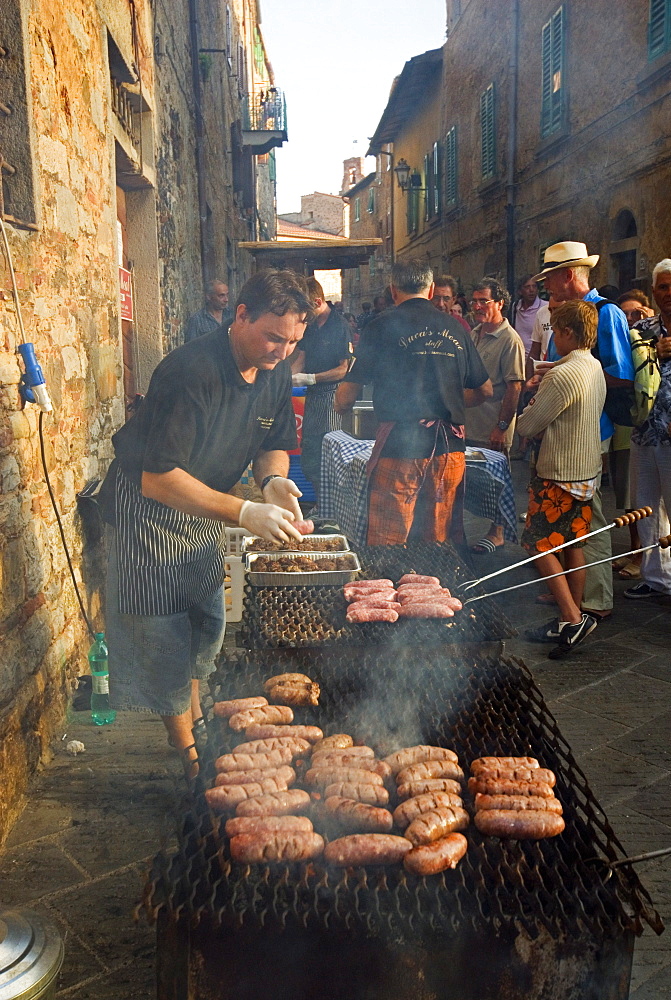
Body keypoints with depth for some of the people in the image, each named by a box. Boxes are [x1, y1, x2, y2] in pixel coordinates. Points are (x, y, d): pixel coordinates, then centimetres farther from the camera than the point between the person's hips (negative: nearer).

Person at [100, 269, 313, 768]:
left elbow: (274, 444, 4)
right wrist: (245, 512, -41)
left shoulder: (276, 371, -8)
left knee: (207, 624, 16)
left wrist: (274, 480, -20)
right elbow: (158, 479, -35)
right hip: (149, 507, -7)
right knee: (163, 635, 1)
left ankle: (196, 718, 37)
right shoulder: (191, 371, -33)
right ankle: (184, 746, 19)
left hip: (204, 507, 7)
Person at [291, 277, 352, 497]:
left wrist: (310, 378, -16)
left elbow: (344, 368, -14)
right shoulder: (309, 326, 13)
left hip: (332, 395, -8)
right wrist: (288, 376, -4)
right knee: (309, 458, 10)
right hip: (313, 396, 8)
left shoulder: (340, 326, -11)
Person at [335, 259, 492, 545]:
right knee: (440, 541, 12)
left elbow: (345, 397, 0)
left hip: (400, 444, -5)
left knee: (388, 544, 1)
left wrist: (342, 404, 23)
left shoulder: (383, 326, 0)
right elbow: (484, 390, 21)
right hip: (450, 446, 5)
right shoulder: (455, 328, 12)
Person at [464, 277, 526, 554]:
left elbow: (514, 386, -17)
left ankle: (497, 533, 18)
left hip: (493, 429, -7)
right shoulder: (474, 333, 11)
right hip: (468, 424, 7)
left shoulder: (510, 340, -13)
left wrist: (501, 426, -19)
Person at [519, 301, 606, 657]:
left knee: (540, 545, -1)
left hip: (559, 475, -9)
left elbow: (528, 425, -16)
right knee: (574, 545, 14)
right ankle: (574, 619, 21)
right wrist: (544, 392, 7)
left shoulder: (562, 376, -22)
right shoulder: (596, 368, 8)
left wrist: (531, 406, 6)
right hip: (587, 471, 9)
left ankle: (572, 618, -5)